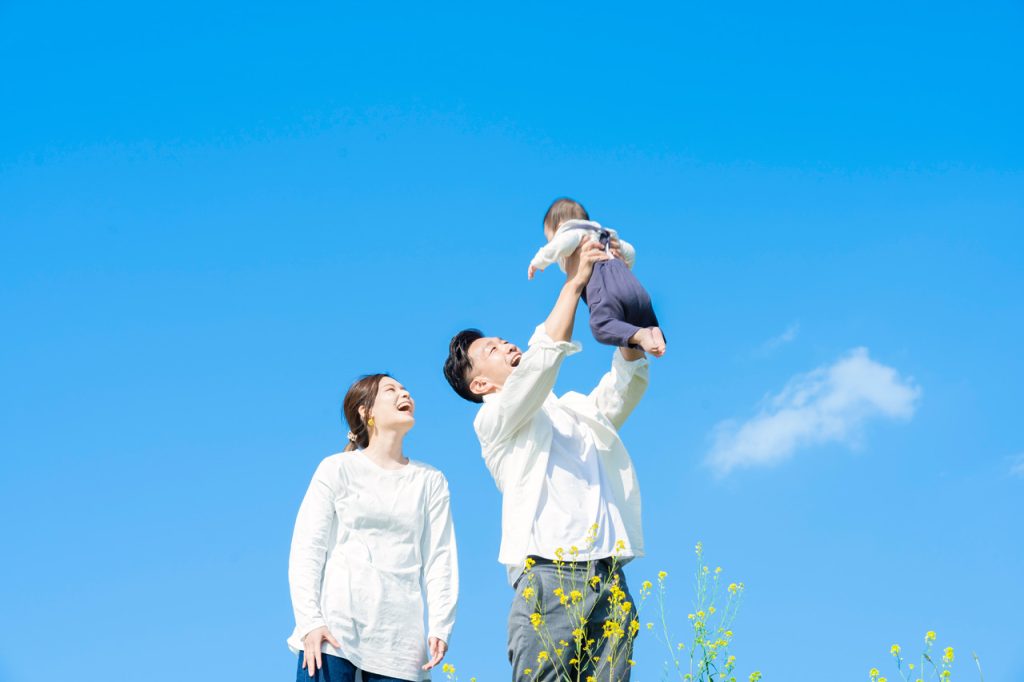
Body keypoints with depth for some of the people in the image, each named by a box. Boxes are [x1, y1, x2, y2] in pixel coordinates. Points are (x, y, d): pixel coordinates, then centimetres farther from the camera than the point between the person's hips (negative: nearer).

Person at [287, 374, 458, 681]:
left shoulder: (430, 480, 15)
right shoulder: (338, 468, 7)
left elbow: (440, 558, 9)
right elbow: (306, 550, 1)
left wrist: (440, 626, -3)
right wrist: (310, 620, -11)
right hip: (334, 626, -2)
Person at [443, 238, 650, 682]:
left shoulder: (575, 409, 29)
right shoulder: (494, 420, 8)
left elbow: (627, 381, 18)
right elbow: (543, 359, -7)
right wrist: (573, 283, -4)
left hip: (609, 579, 5)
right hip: (549, 575, -5)